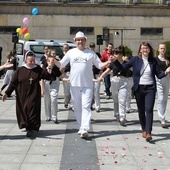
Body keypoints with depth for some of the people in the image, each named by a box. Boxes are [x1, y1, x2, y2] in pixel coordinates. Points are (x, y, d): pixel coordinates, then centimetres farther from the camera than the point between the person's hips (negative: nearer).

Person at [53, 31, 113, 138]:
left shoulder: (91, 53, 5)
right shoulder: (71, 52, 7)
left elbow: (100, 65, 6)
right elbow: (61, 64, 7)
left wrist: (107, 63, -12)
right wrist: (54, 61, -13)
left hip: (87, 85, -2)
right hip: (74, 85, 3)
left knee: (86, 106, -10)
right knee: (77, 107, 10)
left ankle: (85, 129, -17)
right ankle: (81, 127, 23)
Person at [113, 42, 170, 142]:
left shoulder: (153, 61, 2)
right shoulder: (136, 59, 0)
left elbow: (159, 75, 3)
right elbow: (123, 68, 0)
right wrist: (115, 61, -12)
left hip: (150, 88, -1)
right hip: (139, 88, 1)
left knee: (149, 109, -12)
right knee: (141, 110, 10)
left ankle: (148, 133, -12)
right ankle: (144, 130, 27)